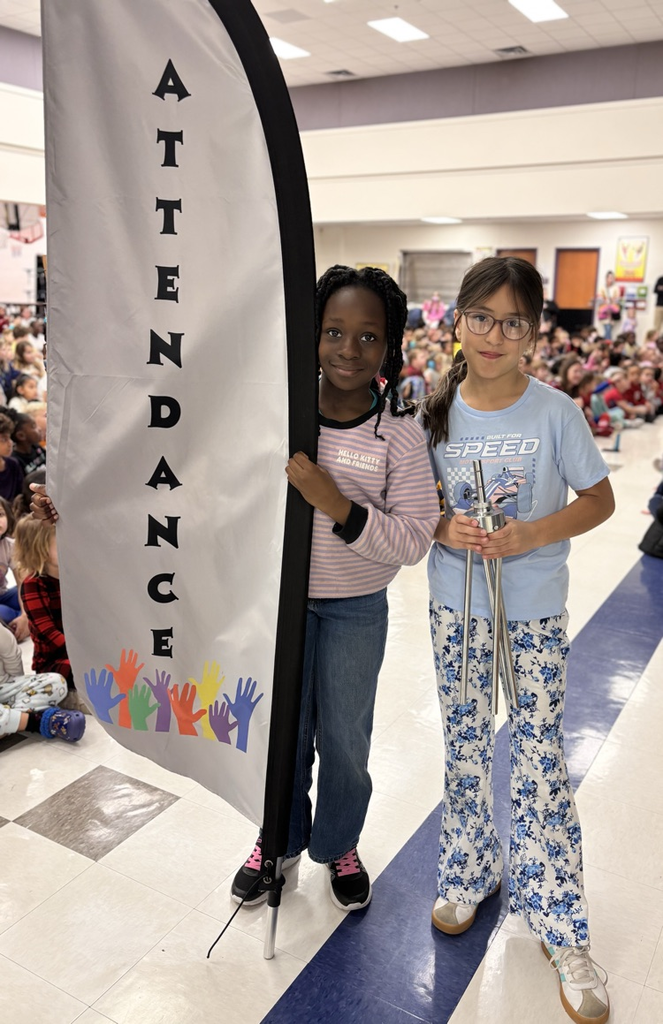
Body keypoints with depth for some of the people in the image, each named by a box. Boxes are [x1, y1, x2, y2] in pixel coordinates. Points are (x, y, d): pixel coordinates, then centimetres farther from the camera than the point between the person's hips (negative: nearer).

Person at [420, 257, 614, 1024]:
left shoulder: (555, 413, -10)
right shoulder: (435, 412, -3)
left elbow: (599, 500, -4)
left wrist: (528, 535, -19)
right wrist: (444, 529, -17)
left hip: (534, 614, -2)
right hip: (455, 611, 3)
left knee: (541, 768, 3)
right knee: (464, 753, 16)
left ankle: (562, 933, 21)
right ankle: (470, 874, 40)